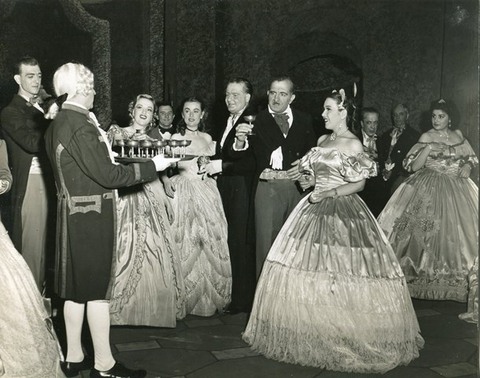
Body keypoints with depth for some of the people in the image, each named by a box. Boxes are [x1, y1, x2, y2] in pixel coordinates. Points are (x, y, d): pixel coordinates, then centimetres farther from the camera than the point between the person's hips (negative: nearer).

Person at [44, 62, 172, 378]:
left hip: (72, 212, 9)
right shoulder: (82, 124, -19)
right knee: (97, 287, 0)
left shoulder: (57, 123, 9)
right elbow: (106, 175, -21)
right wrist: (152, 166, -14)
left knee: (76, 286, 15)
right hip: (92, 214, -9)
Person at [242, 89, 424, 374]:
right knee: (305, 271, 7)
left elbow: (360, 183, -8)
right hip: (316, 210, 7)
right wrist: (311, 181, 3)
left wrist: (330, 193, -19)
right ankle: (310, 331, 20)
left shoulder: (353, 144, -6)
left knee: (343, 277, -6)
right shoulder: (322, 140, 14)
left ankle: (347, 336, 10)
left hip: (343, 212, -7)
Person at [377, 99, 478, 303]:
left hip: (457, 190, 4)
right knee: (429, 230, -8)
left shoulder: (458, 135, 10)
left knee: (457, 229, 4)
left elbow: (471, 157, 21)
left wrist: (467, 166, 0)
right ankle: (426, 275, 3)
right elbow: (414, 166, -6)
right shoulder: (427, 137, -1)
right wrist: (428, 149, -19)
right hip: (430, 189, -4)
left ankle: (453, 278, 16)